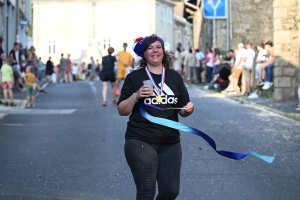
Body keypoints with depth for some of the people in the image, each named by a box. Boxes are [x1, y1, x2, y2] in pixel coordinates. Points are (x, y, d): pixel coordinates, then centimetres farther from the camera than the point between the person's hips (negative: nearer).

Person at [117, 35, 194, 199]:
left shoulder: (174, 77, 9)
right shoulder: (134, 77, -1)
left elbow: (182, 111, 12)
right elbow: (122, 111, -2)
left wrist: (189, 109, -11)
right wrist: (136, 96, -19)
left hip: (170, 143, 4)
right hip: (140, 142, -4)